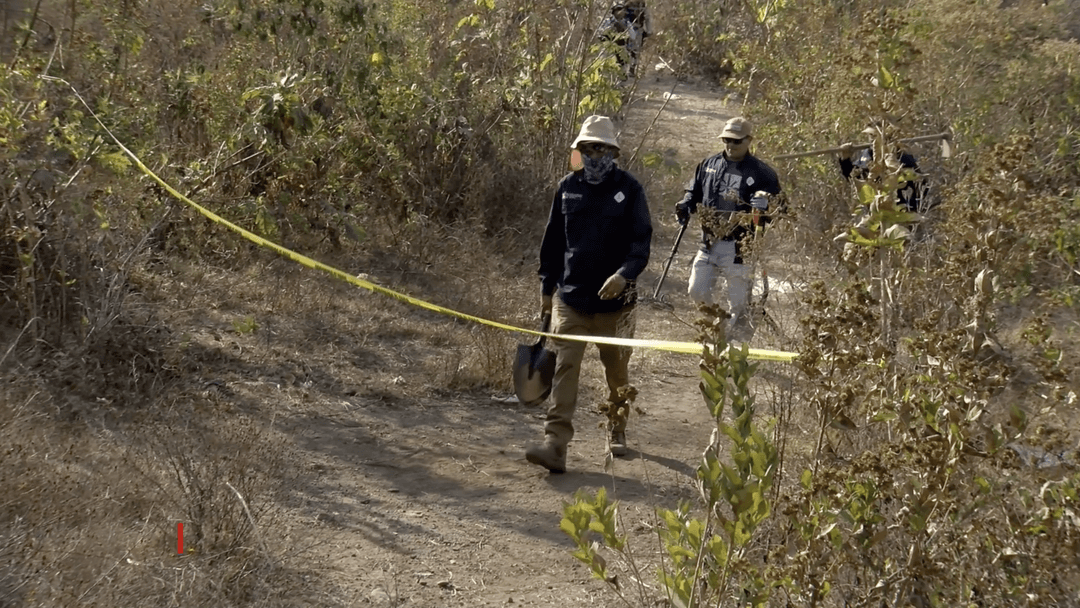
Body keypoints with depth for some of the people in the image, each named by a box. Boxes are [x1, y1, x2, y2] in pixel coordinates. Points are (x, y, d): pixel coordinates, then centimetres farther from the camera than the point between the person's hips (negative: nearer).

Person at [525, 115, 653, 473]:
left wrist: (624, 275, -24)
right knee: (564, 368, -10)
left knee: (617, 372, 14)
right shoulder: (568, 187, 5)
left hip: (614, 299, -1)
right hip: (570, 298, 1)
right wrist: (547, 287, 13)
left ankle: (617, 433, 36)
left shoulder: (629, 189, -4)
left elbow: (641, 242, -7)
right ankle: (555, 445, -16)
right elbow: (553, 241, 12)